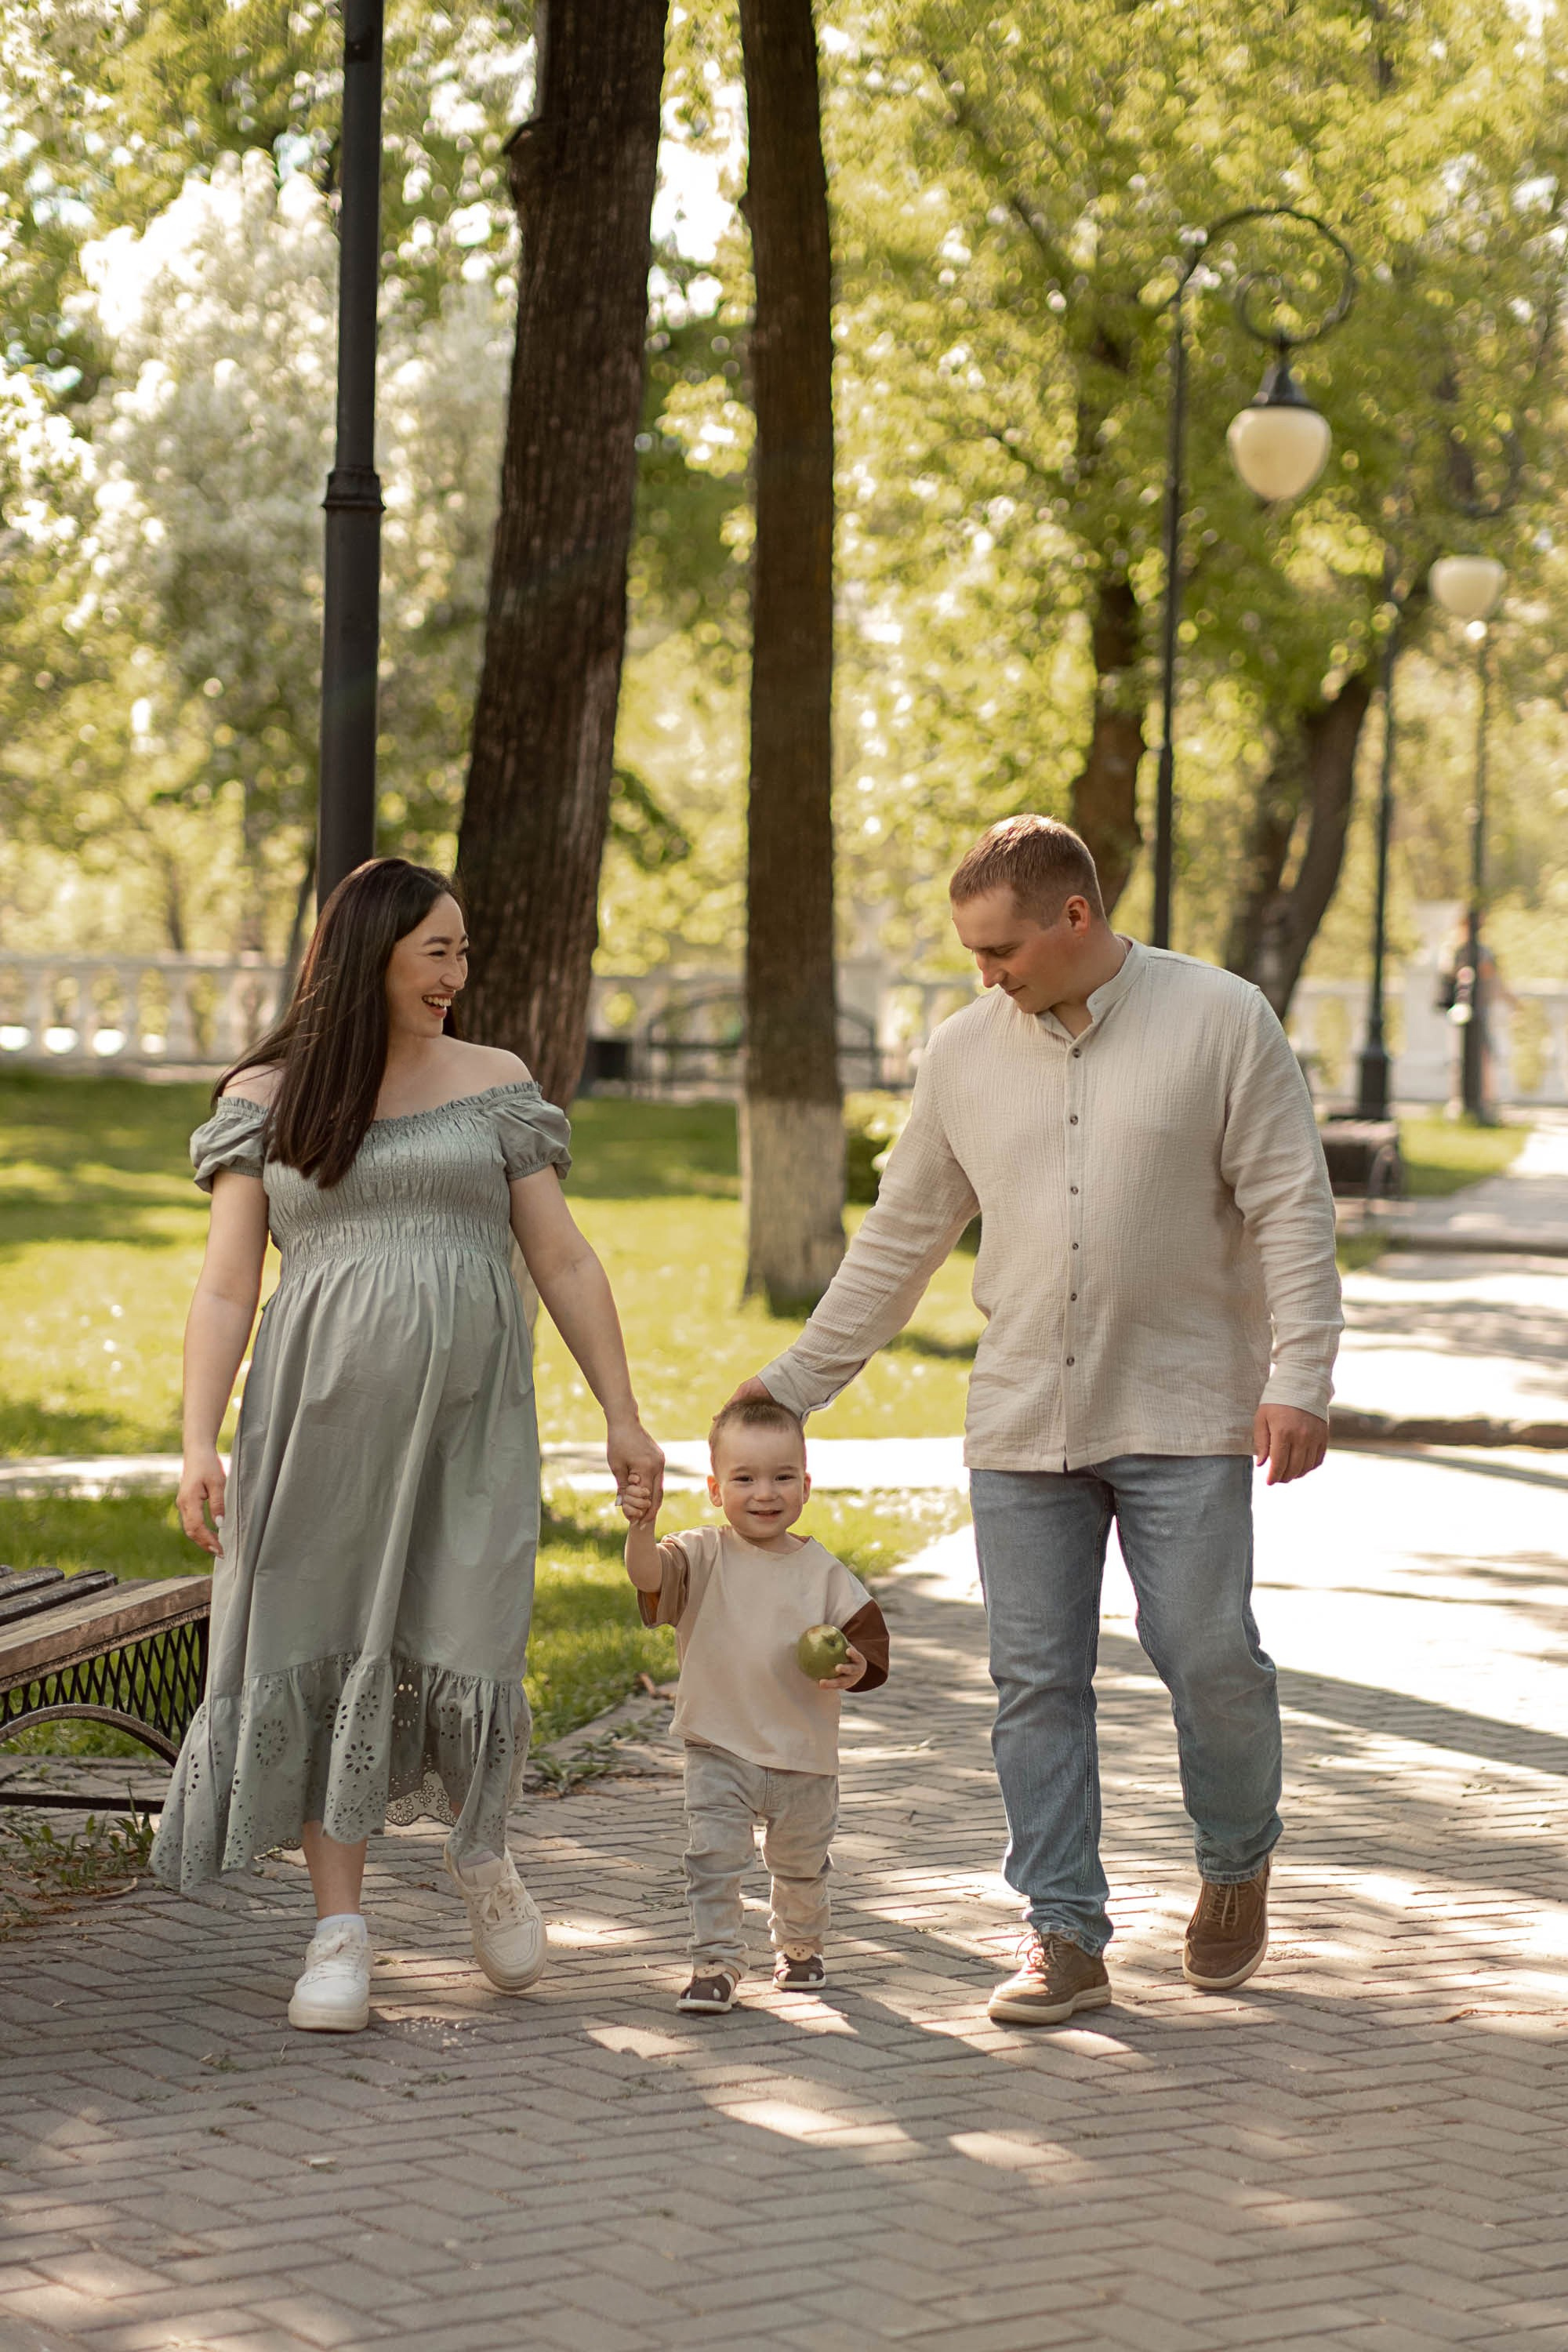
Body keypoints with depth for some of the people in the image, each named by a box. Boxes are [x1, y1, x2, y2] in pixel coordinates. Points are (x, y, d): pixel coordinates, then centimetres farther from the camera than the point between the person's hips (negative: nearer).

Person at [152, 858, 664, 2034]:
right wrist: (198, 1444, -8)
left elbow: (565, 1260, 10)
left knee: (463, 1658, -7)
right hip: (323, 1416, 0)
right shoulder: (267, 1098, 7)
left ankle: (482, 1853, 24)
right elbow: (226, 1288, 3)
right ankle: (341, 1933, 7)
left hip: (468, 1416, 0)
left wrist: (624, 1415, 6)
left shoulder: (494, 1086, 10)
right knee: (325, 1658, -2)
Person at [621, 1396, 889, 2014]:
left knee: (801, 1866, 17)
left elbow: (868, 1635, 2)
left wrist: (854, 1666, -20)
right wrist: (642, 1528, -46)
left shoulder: (823, 1571, -2)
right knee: (712, 1858, -9)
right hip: (718, 1752, -2)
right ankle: (717, 1962, 2)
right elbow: (650, 1575, -26)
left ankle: (800, 1945, 40)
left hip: (804, 1755, 2)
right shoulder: (702, 1558, -7)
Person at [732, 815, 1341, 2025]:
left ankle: (1238, 1861, 25)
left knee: (1210, 1660, -3)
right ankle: (1066, 1938, 8)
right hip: (1023, 1418, 3)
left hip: (1183, 1415, -3)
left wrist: (1298, 1377, -14)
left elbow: (1292, 1208, -5)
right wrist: (795, 1380, 12)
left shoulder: (1222, 1020, -4)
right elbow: (901, 1237, 13)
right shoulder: (966, 1050, 6)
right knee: (1037, 1680, 1)